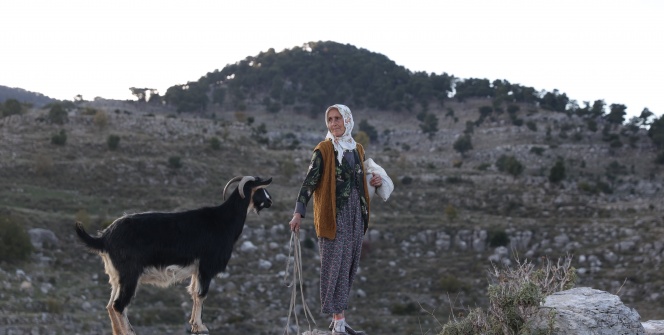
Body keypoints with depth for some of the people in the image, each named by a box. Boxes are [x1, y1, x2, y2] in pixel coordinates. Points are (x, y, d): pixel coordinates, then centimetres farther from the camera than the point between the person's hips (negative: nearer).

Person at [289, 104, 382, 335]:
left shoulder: (357, 149, 12)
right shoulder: (323, 150, -6)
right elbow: (309, 181, -10)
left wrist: (375, 182, 3)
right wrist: (298, 212, -18)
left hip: (355, 214, 6)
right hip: (333, 214, -6)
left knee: (349, 266, 8)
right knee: (333, 266, -5)